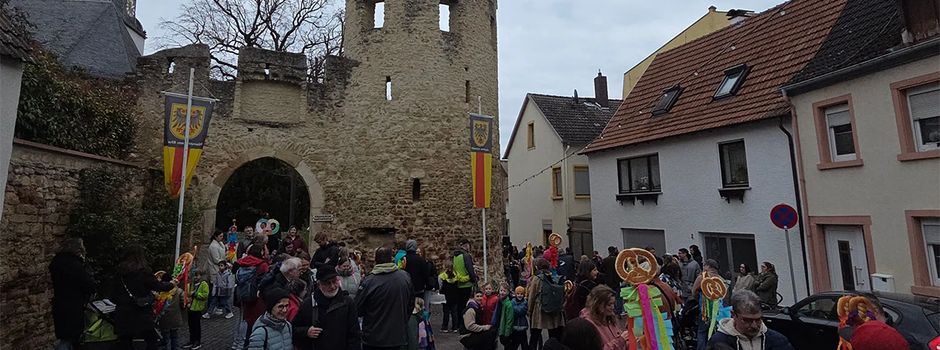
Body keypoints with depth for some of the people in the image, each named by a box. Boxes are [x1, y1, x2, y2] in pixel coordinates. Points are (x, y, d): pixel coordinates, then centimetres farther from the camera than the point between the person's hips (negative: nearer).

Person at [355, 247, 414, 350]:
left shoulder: (368, 281, -19)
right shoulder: (406, 277, -8)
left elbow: (358, 309, -8)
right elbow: (411, 304, 5)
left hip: (373, 339, -2)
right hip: (398, 337, 3)